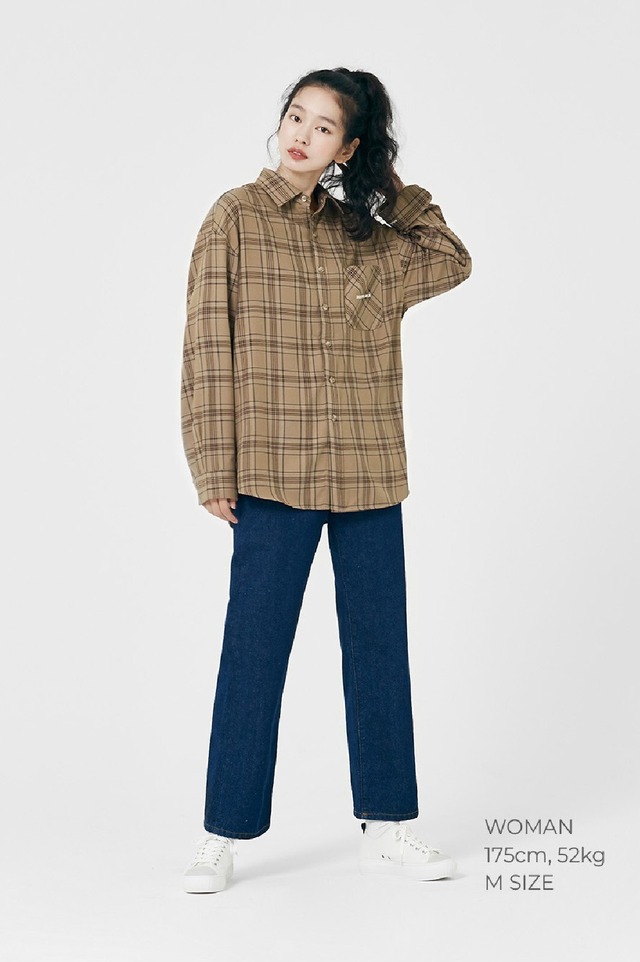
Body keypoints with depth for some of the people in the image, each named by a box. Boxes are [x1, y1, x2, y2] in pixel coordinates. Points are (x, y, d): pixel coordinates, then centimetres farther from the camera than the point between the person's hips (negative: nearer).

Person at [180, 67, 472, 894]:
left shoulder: (360, 231, 12)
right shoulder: (236, 218, 0)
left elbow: (452, 261, 17)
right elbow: (208, 348, -4)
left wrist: (396, 194, 9)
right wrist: (213, 469, -9)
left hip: (367, 473, 5)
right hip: (275, 470, -4)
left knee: (379, 645, 8)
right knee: (253, 648, -1)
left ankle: (385, 825, 19)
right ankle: (224, 834, 10)